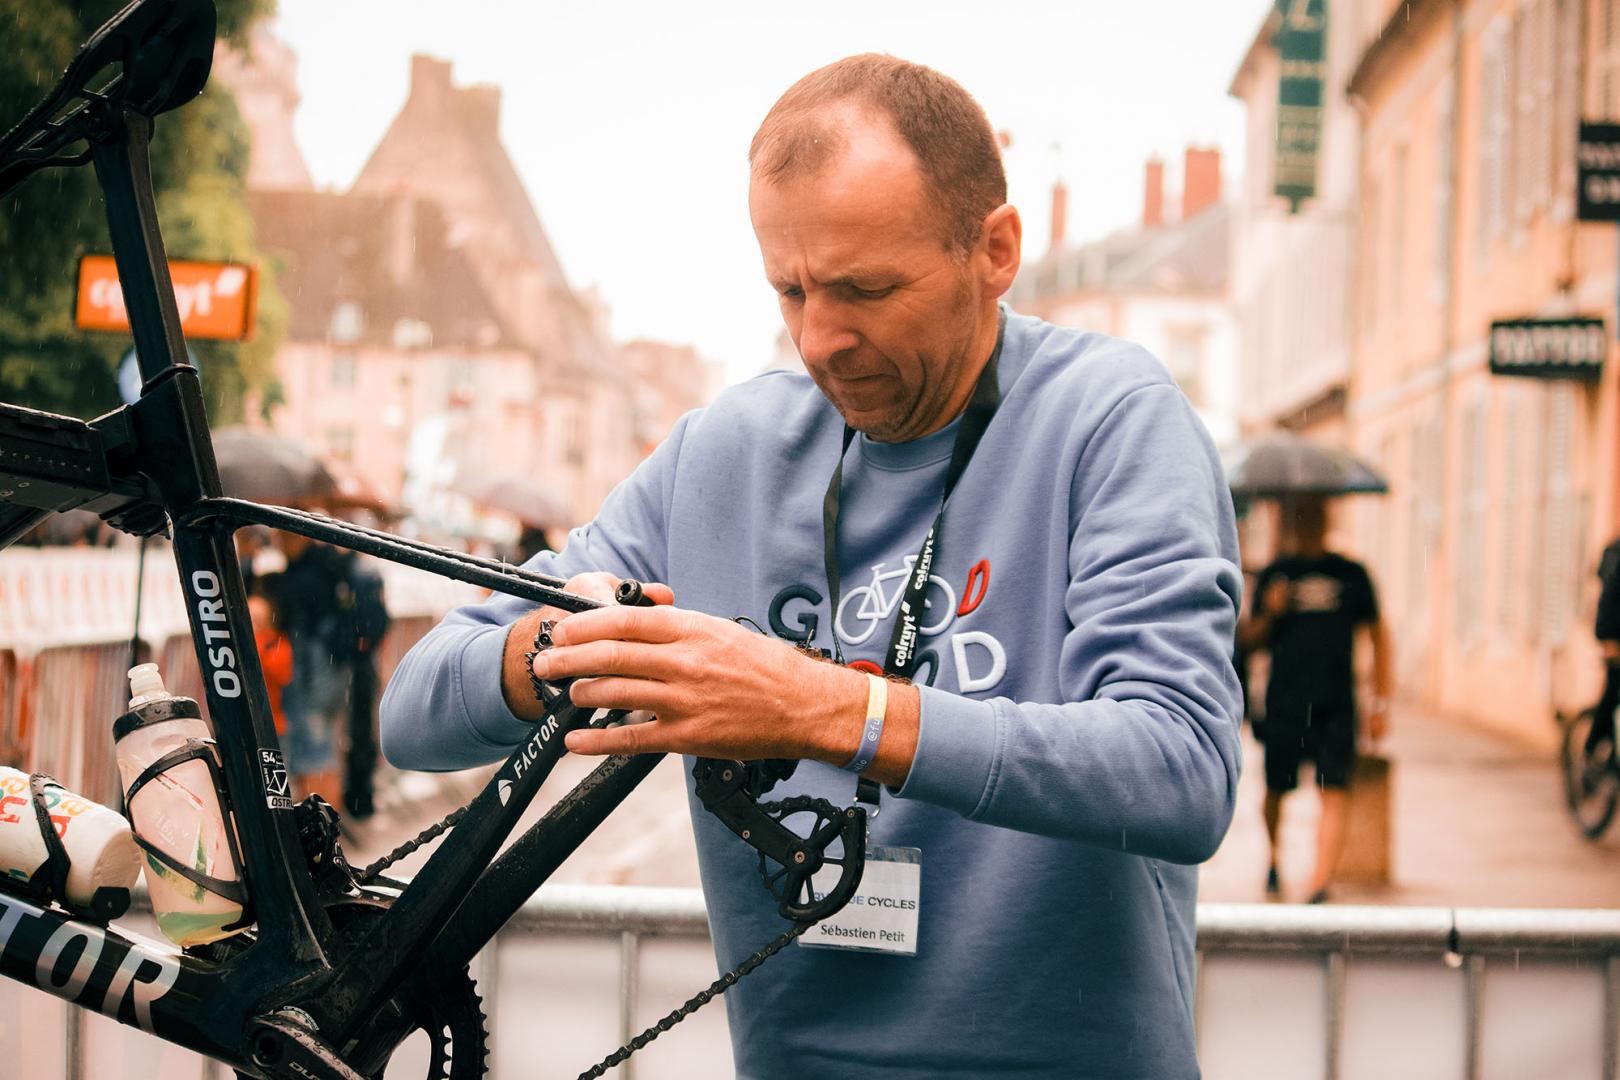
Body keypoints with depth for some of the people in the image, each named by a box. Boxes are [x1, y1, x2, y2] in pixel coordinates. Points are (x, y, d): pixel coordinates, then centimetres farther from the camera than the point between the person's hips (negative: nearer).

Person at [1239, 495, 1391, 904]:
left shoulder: (1351, 575, 7)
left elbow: (1378, 635, 14)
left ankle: (1320, 884, -17)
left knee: (1335, 791, -13)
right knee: (1277, 788, 9)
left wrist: (1381, 702, 10)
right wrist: (1269, 613, -11)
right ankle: (1274, 856, 38)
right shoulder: (1275, 574, 7)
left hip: (1336, 706, 0)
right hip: (1283, 702, 1)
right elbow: (1249, 639, 10)